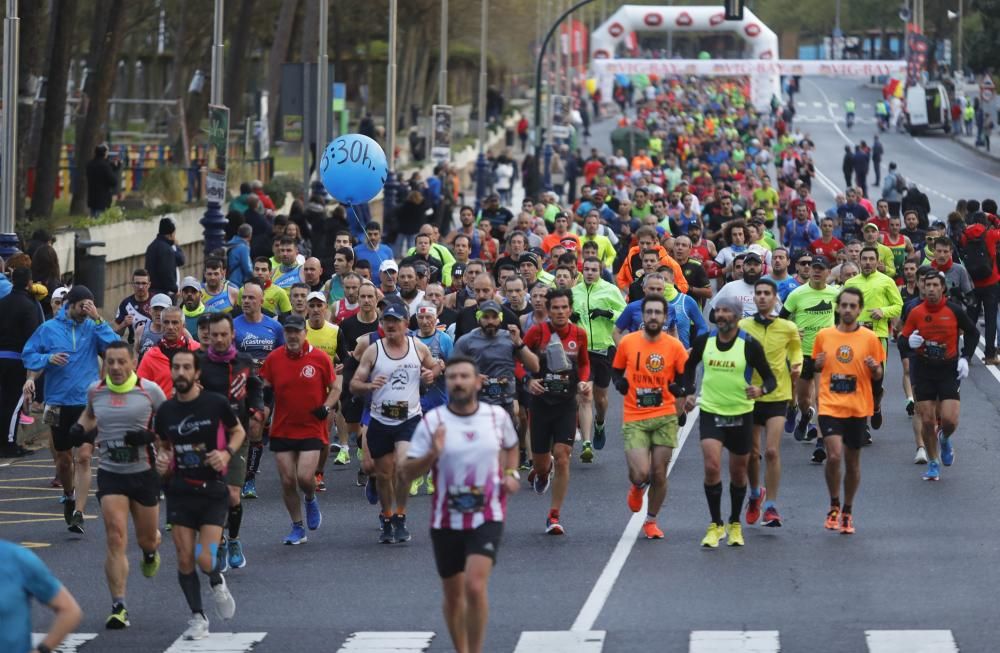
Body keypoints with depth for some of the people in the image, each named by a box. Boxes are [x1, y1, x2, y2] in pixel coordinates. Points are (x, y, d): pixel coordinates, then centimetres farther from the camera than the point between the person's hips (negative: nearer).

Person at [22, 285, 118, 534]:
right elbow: (29, 355, 5)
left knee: (83, 457, -12)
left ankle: (78, 513, -13)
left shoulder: (92, 328, 1)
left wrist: (98, 319, -18)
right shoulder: (48, 329, 2)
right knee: (63, 458, 14)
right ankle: (69, 495, 41)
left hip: (88, 403, -2)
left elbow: (114, 345, -14)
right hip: (59, 403, 2)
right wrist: (48, 358, -13)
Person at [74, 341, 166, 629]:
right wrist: (81, 427, 1)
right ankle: (118, 608, -12)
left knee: (146, 539, 14)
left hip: (144, 472, -1)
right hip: (110, 473, 1)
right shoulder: (95, 390, 1)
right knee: (116, 540, -13)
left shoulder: (149, 390, -8)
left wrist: (150, 436, -18)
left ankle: (151, 552, 55)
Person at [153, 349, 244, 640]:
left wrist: (227, 453, -10)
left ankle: (217, 583, 24)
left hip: (212, 489, -3)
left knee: (205, 561, -13)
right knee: (185, 559, -1)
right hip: (180, 490, 3)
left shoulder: (216, 403, -7)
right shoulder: (165, 411, 2)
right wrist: (161, 460, -3)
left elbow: (238, 431, 8)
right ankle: (197, 617, 15)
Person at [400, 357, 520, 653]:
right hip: (447, 520, 1)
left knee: (475, 586, -19)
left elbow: (511, 446, 23)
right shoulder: (432, 422, -6)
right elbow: (407, 473, -7)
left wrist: (511, 473, 5)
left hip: (487, 517, -1)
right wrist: (432, 455, -25)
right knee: (453, 593, 12)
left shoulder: (497, 416, 0)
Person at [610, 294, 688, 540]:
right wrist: (620, 384, -5)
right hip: (634, 418, -1)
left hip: (665, 417, 1)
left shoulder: (674, 346, -1)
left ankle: (651, 521, 24)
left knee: (659, 474, 3)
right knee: (640, 473, -15)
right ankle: (638, 487, 24)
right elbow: (616, 370, 15)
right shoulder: (627, 343, 0)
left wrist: (677, 387, -10)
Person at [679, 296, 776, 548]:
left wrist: (761, 390, -28)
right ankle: (716, 525, -1)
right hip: (710, 412, 1)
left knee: (738, 473, 11)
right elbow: (689, 366, 17)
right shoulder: (703, 341, -2)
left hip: (741, 414, -1)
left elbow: (770, 378, -6)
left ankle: (734, 524, 31)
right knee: (712, 467, -15)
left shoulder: (750, 345, -10)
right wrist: (688, 392, 4)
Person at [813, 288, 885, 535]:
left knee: (852, 461, 8)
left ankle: (847, 512, 26)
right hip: (830, 405, 0)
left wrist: (875, 368, -17)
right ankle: (834, 506, 3)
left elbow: (878, 376, 5)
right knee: (834, 456, -17)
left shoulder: (869, 338, 0)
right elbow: (815, 367, 15)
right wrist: (818, 364, -8)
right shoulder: (823, 336, 3)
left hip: (858, 408, 0)